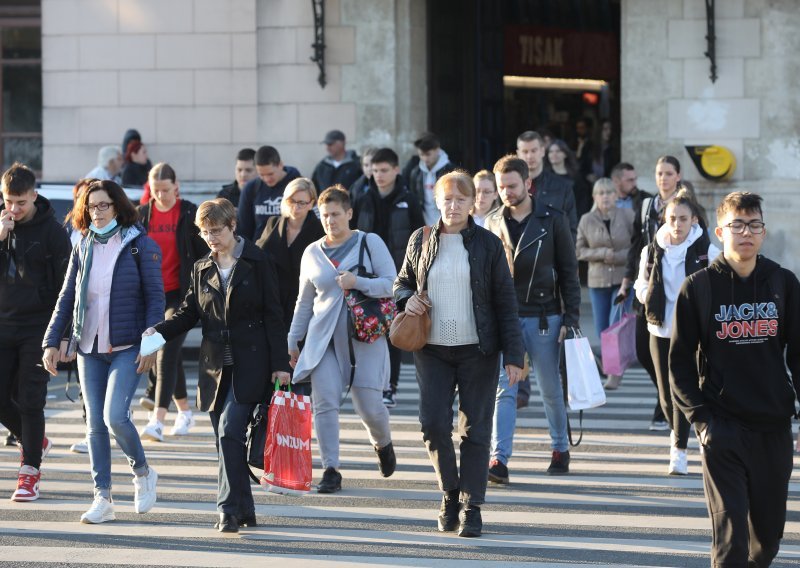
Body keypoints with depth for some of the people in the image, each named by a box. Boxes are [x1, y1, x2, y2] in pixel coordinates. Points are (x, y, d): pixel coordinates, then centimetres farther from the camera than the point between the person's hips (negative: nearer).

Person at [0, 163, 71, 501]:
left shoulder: (51, 231, -6)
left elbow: (65, 284, -4)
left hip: (38, 327, -4)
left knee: (31, 400, -4)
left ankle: (30, 471, 2)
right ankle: (34, 442, 29)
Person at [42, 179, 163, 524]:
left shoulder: (140, 245, -3)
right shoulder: (83, 248, 10)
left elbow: (155, 297, -4)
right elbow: (67, 298, 12)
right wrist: (53, 341, 5)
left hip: (127, 347, -5)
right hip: (89, 347, 5)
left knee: (115, 416, -17)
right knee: (95, 424, 3)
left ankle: (142, 473, 9)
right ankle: (103, 499, 7)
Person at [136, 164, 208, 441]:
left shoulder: (190, 214, -3)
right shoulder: (142, 215, 7)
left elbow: (204, 255, 0)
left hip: (180, 293, -5)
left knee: (167, 355, -16)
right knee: (170, 355, 14)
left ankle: (157, 420, -23)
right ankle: (184, 412, 30)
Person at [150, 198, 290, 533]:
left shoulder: (256, 263, 0)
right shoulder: (202, 269, 13)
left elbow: (273, 315, -1)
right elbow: (189, 313, 12)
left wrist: (280, 364, -6)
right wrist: (158, 332, -7)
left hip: (250, 366, -5)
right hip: (216, 366, 5)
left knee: (230, 433, -18)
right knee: (227, 442, 5)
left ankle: (230, 509, -18)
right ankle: (244, 511, 12)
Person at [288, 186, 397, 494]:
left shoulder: (370, 243, 2)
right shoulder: (312, 253, 12)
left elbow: (392, 284, -3)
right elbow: (304, 302, 19)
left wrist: (358, 283, -18)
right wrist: (292, 343, 18)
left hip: (365, 338, -2)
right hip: (324, 339, 3)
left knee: (369, 406, -4)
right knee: (324, 402, -11)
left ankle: (382, 443, 30)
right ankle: (330, 470, -4)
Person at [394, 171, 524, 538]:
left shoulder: (488, 245, 0)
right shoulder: (421, 241, 6)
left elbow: (505, 302, 1)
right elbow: (402, 283, 19)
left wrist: (513, 354, -5)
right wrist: (407, 299, -6)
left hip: (477, 350, -1)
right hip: (432, 350, 2)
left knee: (475, 429, -1)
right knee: (433, 423, -8)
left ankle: (471, 507, 6)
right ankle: (450, 491, 15)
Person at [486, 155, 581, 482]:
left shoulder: (553, 221, 0)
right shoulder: (493, 224, 8)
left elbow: (568, 271, 2)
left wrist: (571, 317, -5)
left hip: (543, 317, -1)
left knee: (551, 389, 9)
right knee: (503, 390, -7)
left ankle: (560, 448, 26)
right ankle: (498, 459, -14)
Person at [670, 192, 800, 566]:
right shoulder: (698, 288, -1)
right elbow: (680, 360, 1)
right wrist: (700, 417, -7)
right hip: (723, 427, -3)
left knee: (769, 529, 9)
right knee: (729, 526, -11)